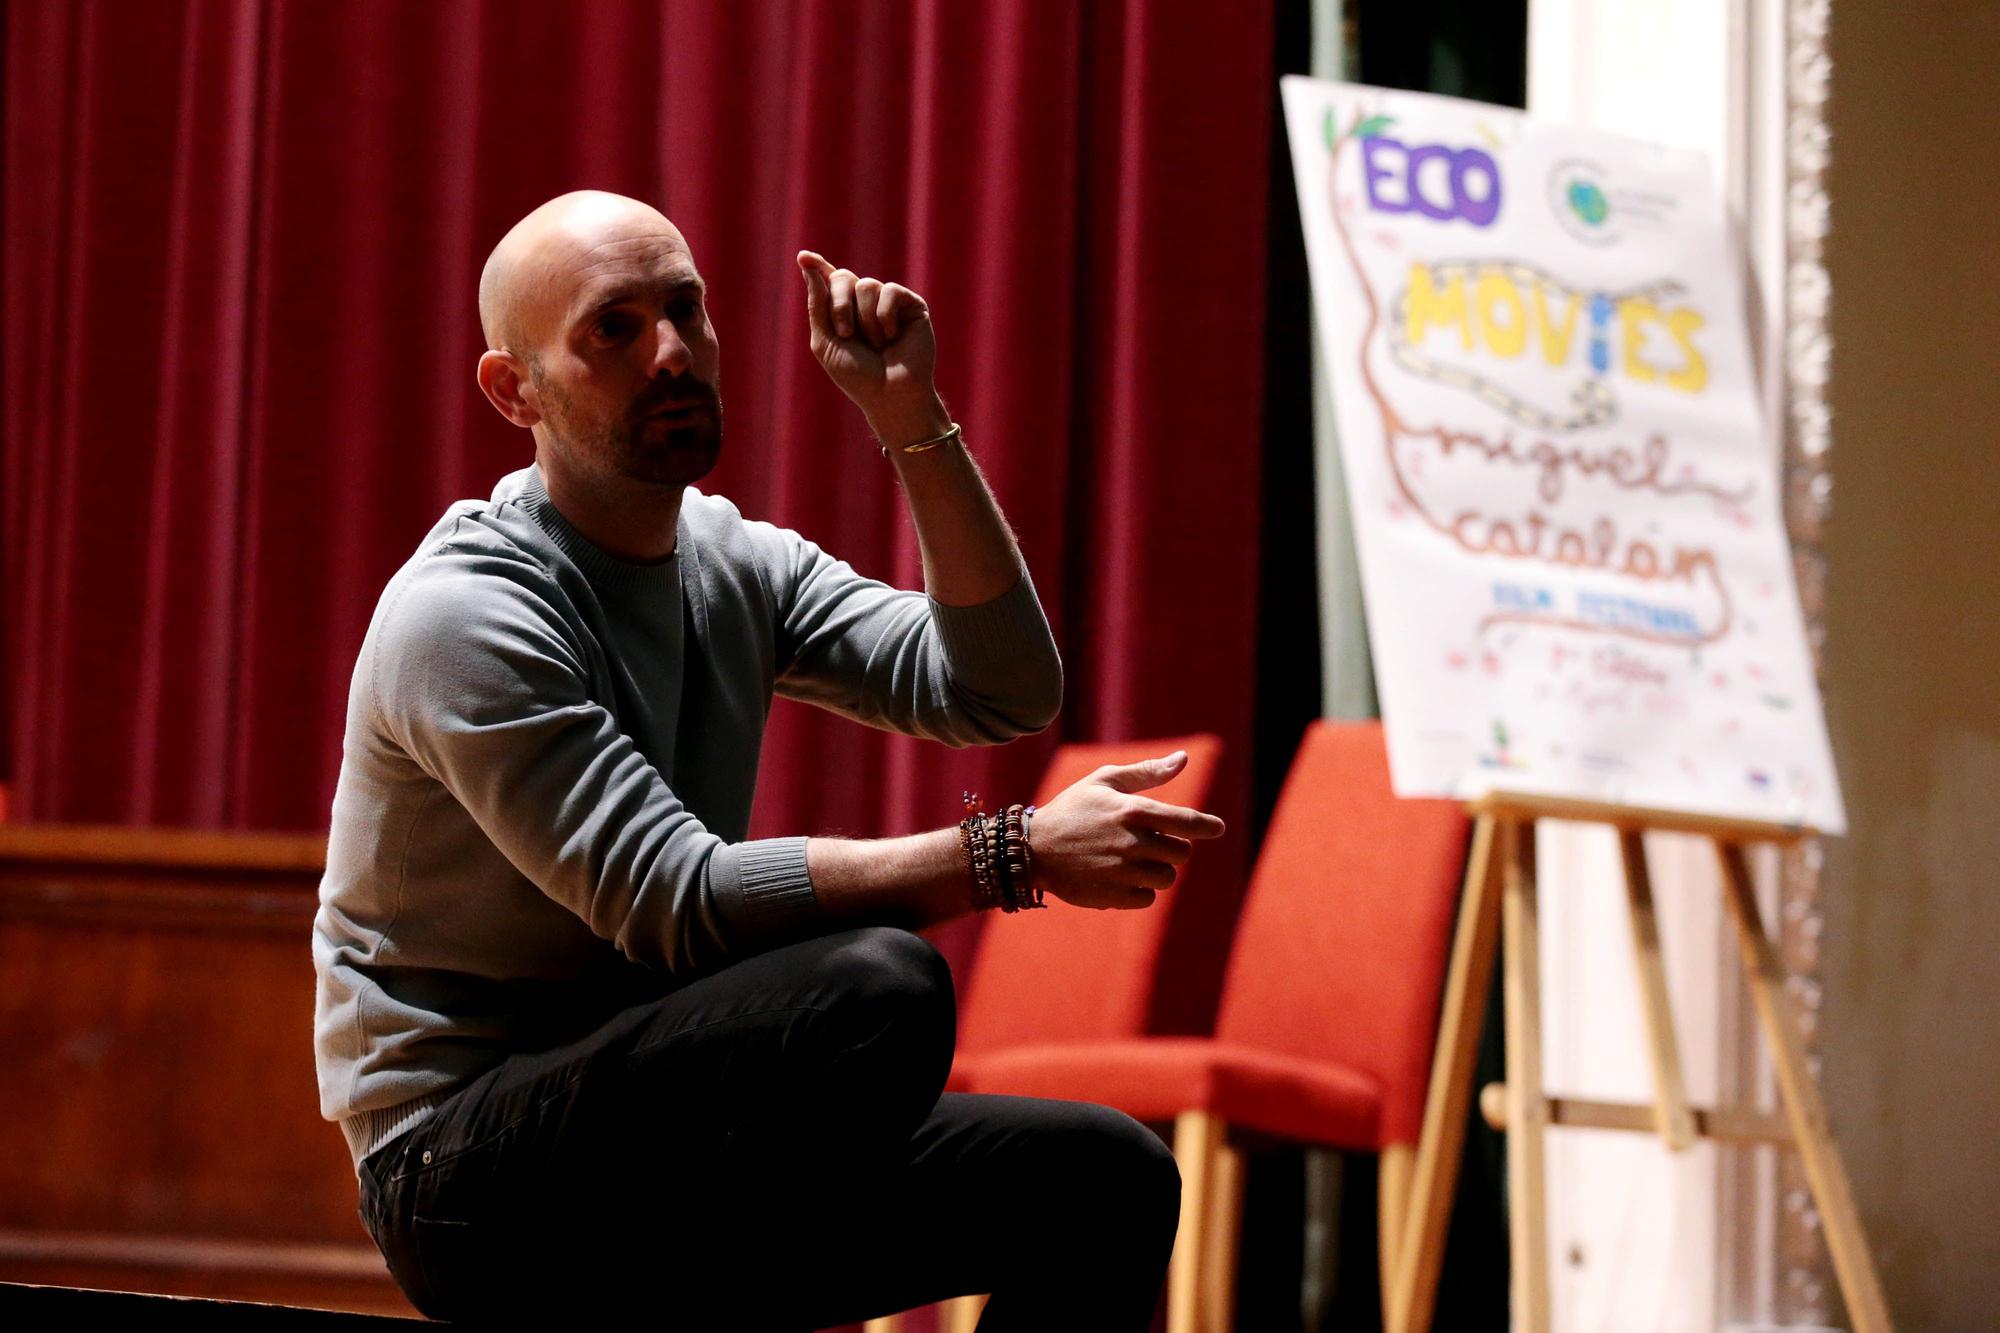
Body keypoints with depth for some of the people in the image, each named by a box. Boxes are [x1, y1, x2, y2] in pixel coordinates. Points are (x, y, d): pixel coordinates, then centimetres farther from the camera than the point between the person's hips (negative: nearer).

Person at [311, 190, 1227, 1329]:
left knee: (1105, 1178, -5)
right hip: (472, 1180, -8)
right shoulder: (466, 616, -15)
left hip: (667, 1138, 8)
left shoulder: (735, 562, 10)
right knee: (881, 986, -32)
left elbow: (1003, 690, 3)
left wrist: (913, 416, -5)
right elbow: (679, 902, -24)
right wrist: (1017, 853, -26)